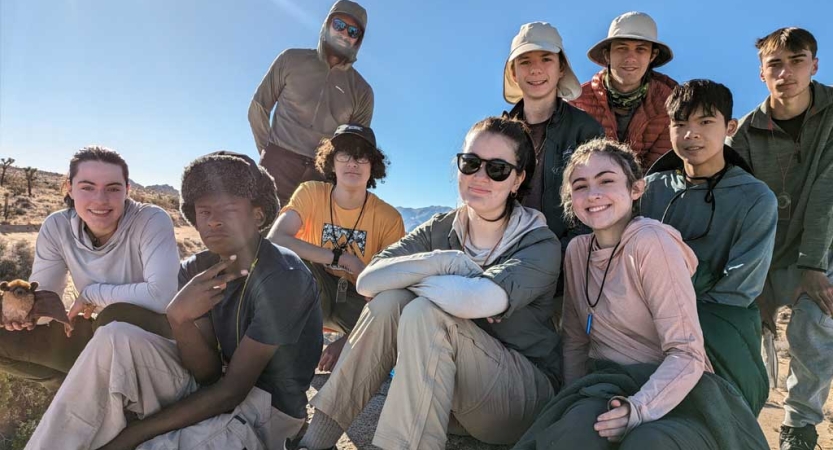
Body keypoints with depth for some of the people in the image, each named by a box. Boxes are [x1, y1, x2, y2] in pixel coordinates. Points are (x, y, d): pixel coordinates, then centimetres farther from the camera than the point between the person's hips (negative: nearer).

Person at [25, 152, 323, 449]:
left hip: (268, 408, -6)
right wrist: (179, 317, -28)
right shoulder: (197, 271, -3)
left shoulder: (283, 278, -25)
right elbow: (208, 371, -8)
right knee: (116, 339, -13)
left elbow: (231, 390, -23)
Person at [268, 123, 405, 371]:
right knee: (291, 256, -30)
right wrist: (344, 258, -33)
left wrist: (348, 339, -27)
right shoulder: (311, 192, -13)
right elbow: (274, 240, -29)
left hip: (359, 301, 0)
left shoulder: (389, 218, -14)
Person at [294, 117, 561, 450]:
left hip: (525, 395, -4)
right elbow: (368, 281, -15)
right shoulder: (439, 231, 0)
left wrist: (408, 277, -17)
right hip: (449, 392, 4)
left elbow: (477, 300, -34)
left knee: (424, 313, -28)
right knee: (390, 301, -20)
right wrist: (445, 261, -25)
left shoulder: (540, 244, -13)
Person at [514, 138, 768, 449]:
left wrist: (639, 409, -30)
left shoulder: (651, 242, -15)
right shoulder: (577, 250, 4)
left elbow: (687, 354, -17)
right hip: (607, 387, 4)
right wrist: (577, 405, -1)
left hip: (672, 393, -3)